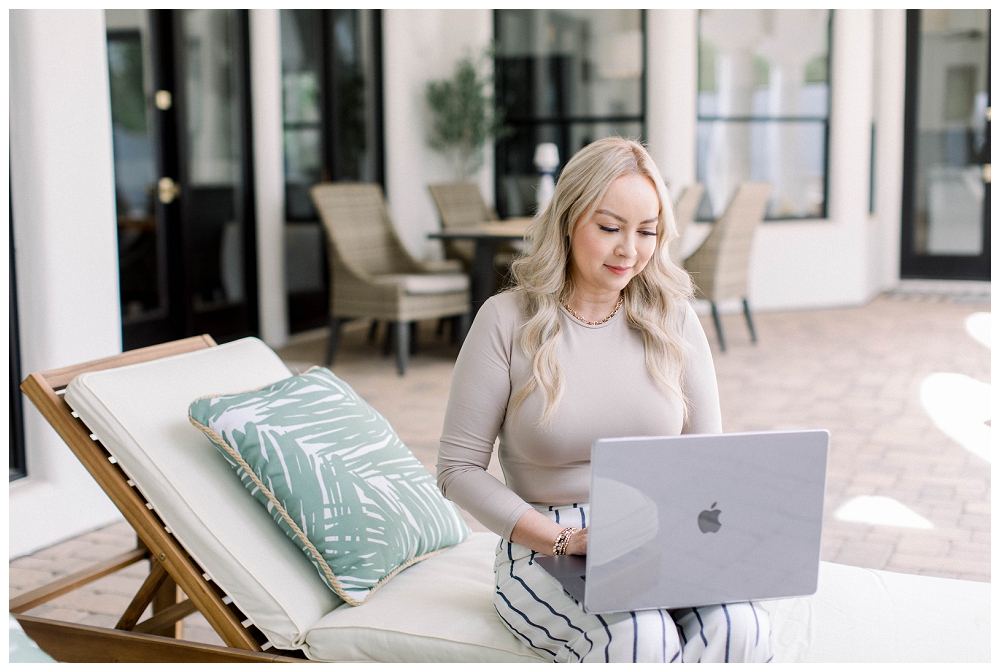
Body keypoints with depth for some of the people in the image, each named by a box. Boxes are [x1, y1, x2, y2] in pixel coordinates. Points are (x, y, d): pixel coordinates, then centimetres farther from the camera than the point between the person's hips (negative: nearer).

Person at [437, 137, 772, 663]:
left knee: (740, 629, -28)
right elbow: (459, 468, -6)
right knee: (641, 638, -34)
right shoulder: (508, 321, -5)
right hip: (543, 552, -3)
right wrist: (565, 540, -16)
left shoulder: (672, 320, 5)